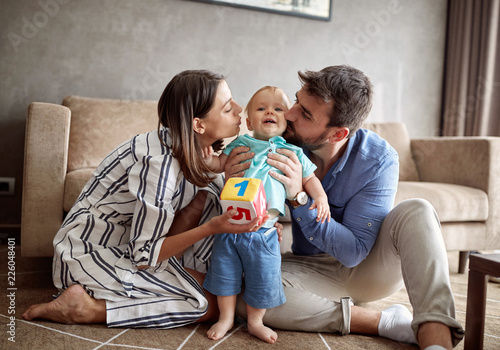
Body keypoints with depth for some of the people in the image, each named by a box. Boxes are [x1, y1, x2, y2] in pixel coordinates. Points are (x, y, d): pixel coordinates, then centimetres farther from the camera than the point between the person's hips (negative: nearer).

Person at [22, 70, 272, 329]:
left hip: (127, 242, 8)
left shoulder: (187, 150, -4)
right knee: (212, 305, -12)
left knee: (203, 198, -5)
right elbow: (142, 256, -24)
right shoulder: (159, 162, -29)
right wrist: (212, 227, -31)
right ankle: (88, 308, -10)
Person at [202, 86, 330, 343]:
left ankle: (255, 322, 32)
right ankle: (226, 318, 34)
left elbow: (309, 178, 10)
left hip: (263, 231, -1)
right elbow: (220, 165, 10)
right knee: (225, 272, 12)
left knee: (264, 278, 8)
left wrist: (321, 197, -6)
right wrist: (209, 159, -11)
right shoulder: (240, 144, 4)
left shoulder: (293, 153, 2)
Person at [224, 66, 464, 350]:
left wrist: (299, 196, -37)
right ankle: (384, 321, -23)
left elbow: (353, 252, -24)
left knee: (416, 212, -28)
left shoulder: (379, 159, -22)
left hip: (366, 268, -1)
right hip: (311, 270, 2)